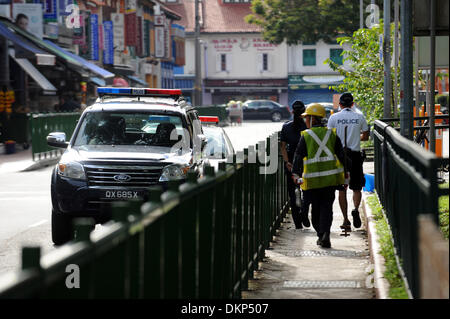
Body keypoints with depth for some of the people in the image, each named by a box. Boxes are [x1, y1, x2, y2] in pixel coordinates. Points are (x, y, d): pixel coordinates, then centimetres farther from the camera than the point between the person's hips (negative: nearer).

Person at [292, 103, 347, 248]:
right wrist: (345, 173, 13)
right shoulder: (332, 134, 6)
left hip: (313, 178, -2)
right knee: (327, 206, 3)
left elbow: (298, 156, -7)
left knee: (316, 207, 11)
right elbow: (341, 154, 8)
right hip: (330, 176, 2)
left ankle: (320, 235, 14)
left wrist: (296, 173, -7)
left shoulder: (305, 136, -2)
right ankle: (325, 233, -14)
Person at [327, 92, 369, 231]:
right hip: (355, 154, 0)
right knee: (356, 188, 11)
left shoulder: (334, 117, -1)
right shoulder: (359, 116, 2)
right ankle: (356, 209, -17)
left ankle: (346, 220, 4)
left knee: (342, 189, 7)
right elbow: (365, 136, 10)